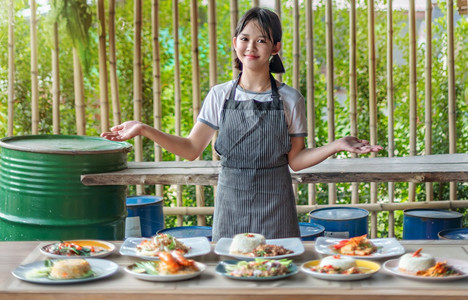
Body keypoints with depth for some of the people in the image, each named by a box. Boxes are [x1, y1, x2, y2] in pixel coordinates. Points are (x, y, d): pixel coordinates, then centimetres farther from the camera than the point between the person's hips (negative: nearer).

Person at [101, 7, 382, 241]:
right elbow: (192, 149, 2)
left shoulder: (290, 100, 0)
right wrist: (144, 129, -6)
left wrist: (338, 145, -10)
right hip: (231, 201, 1)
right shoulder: (220, 96, 2)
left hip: (275, 203, -1)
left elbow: (295, 160, 2)